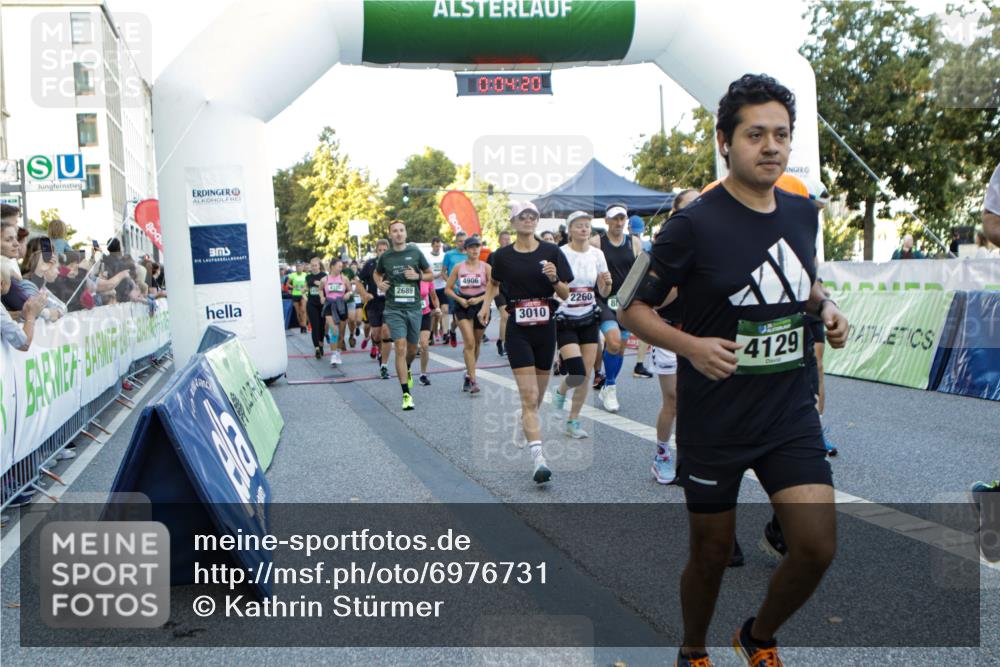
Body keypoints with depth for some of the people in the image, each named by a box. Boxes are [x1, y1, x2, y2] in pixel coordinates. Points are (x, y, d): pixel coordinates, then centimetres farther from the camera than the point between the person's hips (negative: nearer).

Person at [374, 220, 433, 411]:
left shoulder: (415, 252, 1)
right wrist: (380, 283, 2)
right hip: (394, 308, -1)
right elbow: (377, 273, 23)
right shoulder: (385, 257, 2)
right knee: (400, 348, -12)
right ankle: (406, 395, -10)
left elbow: (430, 274, 10)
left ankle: (407, 371, 49)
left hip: (414, 307, 1)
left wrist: (418, 276, -10)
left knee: (412, 349, 13)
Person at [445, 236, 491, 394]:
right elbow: (448, 289, 5)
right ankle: (473, 380, -15)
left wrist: (479, 299, -15)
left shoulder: (485, 267, 0)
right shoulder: (458, 267, 2)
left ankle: (469, 375, 33)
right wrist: (459, 299, -11)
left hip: (480, 305, 2)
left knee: (477, 343, 12)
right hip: (463, 306, -1)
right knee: (469, 342, -14)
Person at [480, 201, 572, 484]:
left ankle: (523, 423, 49)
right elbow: (494, 283, 22)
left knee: (537, 397, 16)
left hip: (546, 328, 2)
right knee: (529, 397, -13)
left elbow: (565, 294, 0)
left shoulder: (552, 252, 0)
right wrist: (486, 303, 8)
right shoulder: (503, 255, 1)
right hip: (518, 331, -2)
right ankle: (539, 460, -17)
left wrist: (554, 278, -17)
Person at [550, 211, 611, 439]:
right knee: (577, 373, -16)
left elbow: (603, 293, 10)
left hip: (589, 319, 5)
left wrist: (607, 284, -11)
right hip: (565, 320, -4)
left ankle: (573, 422, 18)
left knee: (586, 374, 2)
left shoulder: (597, 254, 4)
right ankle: (560, 391, 20)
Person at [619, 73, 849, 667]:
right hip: (714, 421, -4)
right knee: (713, 553, 10)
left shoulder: (804, 213, 4)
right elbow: (634, 307, -9)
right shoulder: (695, 224, -13)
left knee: (818, 548, -5)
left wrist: (826, 308, 1)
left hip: (791, 412, 4)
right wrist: (691, 346, -25)